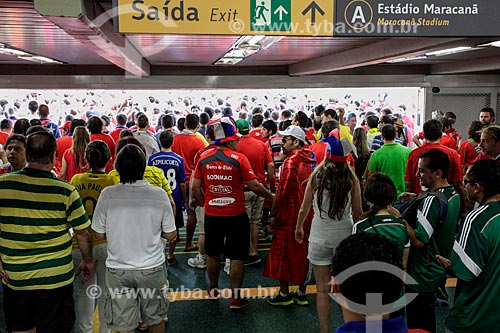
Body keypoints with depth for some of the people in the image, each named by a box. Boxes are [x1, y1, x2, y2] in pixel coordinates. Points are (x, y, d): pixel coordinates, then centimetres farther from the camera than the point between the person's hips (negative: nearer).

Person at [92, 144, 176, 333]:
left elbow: (99, 234, -2)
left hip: (118, 270, 0)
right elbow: (171, 235, -4)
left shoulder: (107, 194, -12)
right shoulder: (159, 195, -12)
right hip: (152, 268, 0)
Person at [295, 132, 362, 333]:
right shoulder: (352, 179, -9)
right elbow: (357, 213, -2)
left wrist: (299, 227, 19)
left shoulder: (316, 177, -9)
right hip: (344, 235, 1)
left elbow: (304, 208, 1)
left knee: (322, 289, 9)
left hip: (320, 237, -1)